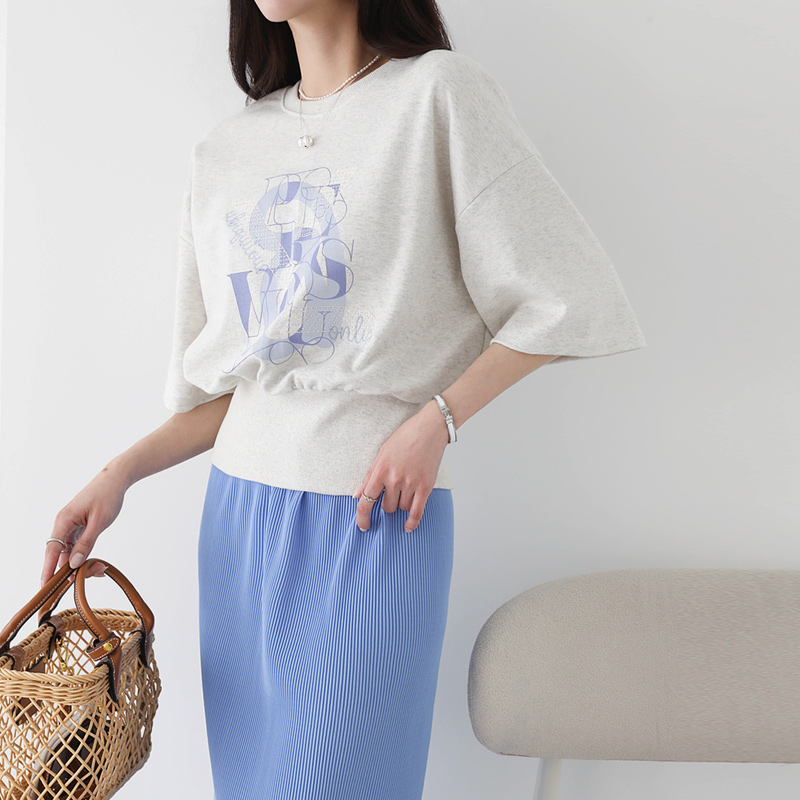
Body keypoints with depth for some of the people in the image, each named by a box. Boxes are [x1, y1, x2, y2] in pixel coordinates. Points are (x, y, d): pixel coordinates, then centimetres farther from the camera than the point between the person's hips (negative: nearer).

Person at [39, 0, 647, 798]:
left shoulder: (438, 92, -3)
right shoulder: (222, 150, 13)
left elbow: (560, 298, -6)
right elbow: (230, 385, 13)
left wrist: (435, 421, -13)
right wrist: (119, 474, 4)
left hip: (374, 516, -5)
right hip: (238, 513, 5)